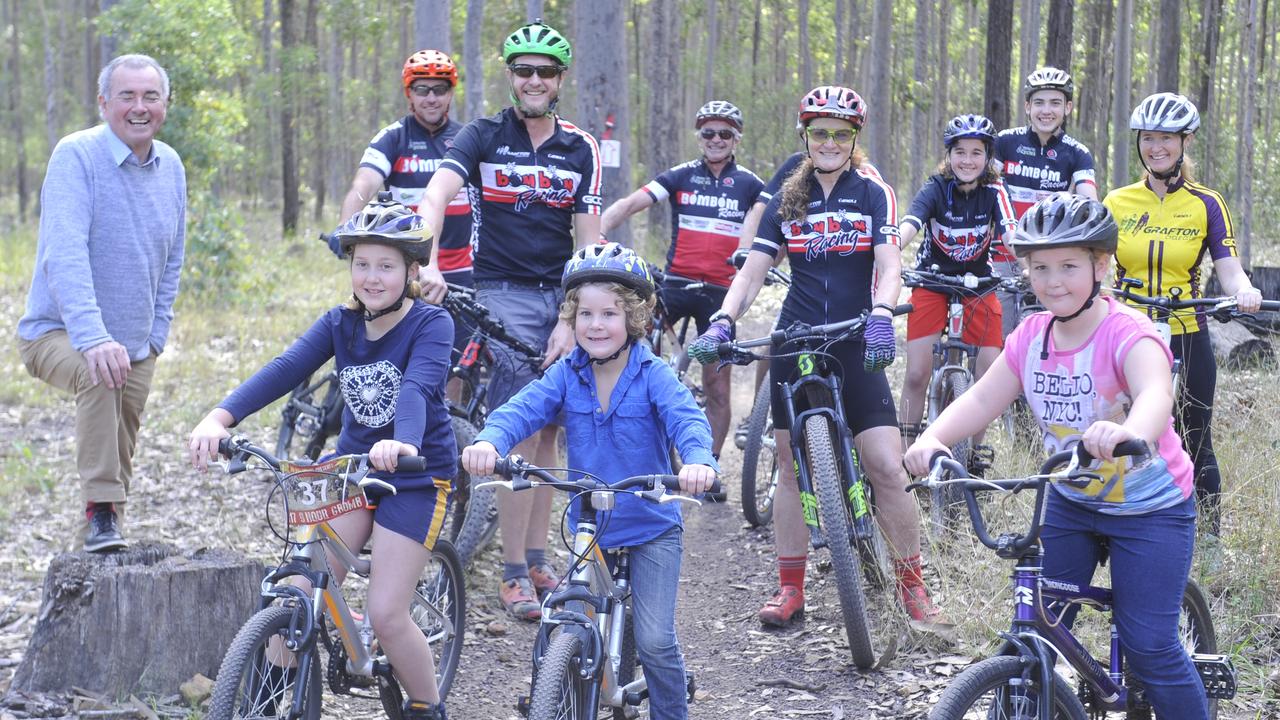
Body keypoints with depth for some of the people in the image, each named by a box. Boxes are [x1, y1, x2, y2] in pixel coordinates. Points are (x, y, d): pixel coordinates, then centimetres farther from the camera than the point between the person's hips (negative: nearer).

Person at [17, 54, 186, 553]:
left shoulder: (171, 167, 4)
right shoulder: (76, 156, -16)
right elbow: (65, 254, -27)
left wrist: (154, 338, 8)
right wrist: (93, 338, -38)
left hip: (136, 345, 6)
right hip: (57, 333, -6)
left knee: (122, 453, 7)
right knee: (101, 374, -35)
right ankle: (100, 510, -30)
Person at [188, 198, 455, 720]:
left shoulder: (431, 324, -14)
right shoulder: (340, 324, -1)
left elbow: (418, 386, -34)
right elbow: (284, 370, -17)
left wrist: (403, 443, -56)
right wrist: (219, 419, -34)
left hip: (415, 476, -5)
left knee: (386, 614, -9)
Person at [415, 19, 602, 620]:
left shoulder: (580, 149, 5)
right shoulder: (483, 136, -2)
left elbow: (587, 241, 2)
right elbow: (437, 194, -18)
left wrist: (571, 319, -7)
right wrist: (427, 263, -37)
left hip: (562, 298, 4)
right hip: (504, 294, -4)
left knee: (547, 432, 8)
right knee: (522, 432, -12)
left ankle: (538, 559, 18)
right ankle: (515, 572, -8)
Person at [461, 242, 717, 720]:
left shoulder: (652, 375, -13)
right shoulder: (567, 375, -4)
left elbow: (687, 419, -28)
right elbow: (524, 409, -18)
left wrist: (698, 460, -52)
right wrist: (489, 442, -41)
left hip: (652, 527, -3)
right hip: (587, 527, 3)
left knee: (655, 641, -7)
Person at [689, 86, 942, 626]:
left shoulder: (873, 193, 0)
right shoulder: (787, 199, 8)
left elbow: (889, 266, -11)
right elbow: (753, 270, 3)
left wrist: (881, 317, -30)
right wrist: (723, 322, -13)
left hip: (854, 346, -2)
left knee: (888, 468, -9)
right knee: (792, 468, 5)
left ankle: (911, 581, 6)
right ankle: (790, 587, 14)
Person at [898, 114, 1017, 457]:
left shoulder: (994, 193, -11)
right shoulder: (935, 189, -15)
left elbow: (1010, 235, -25)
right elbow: (908, 227, -32)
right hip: (932, 281, -1)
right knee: (916, 374, -9)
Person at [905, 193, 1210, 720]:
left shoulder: (1127, 334, -24)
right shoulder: (1031, 336, -5)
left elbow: (1156, 394, -44)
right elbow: (982, 399, -12)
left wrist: (1128, 433, -68)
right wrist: (933, 439, -33)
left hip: (1150, 507, -5)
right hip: (1071, 501, 6)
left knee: (1148, 645, -8)